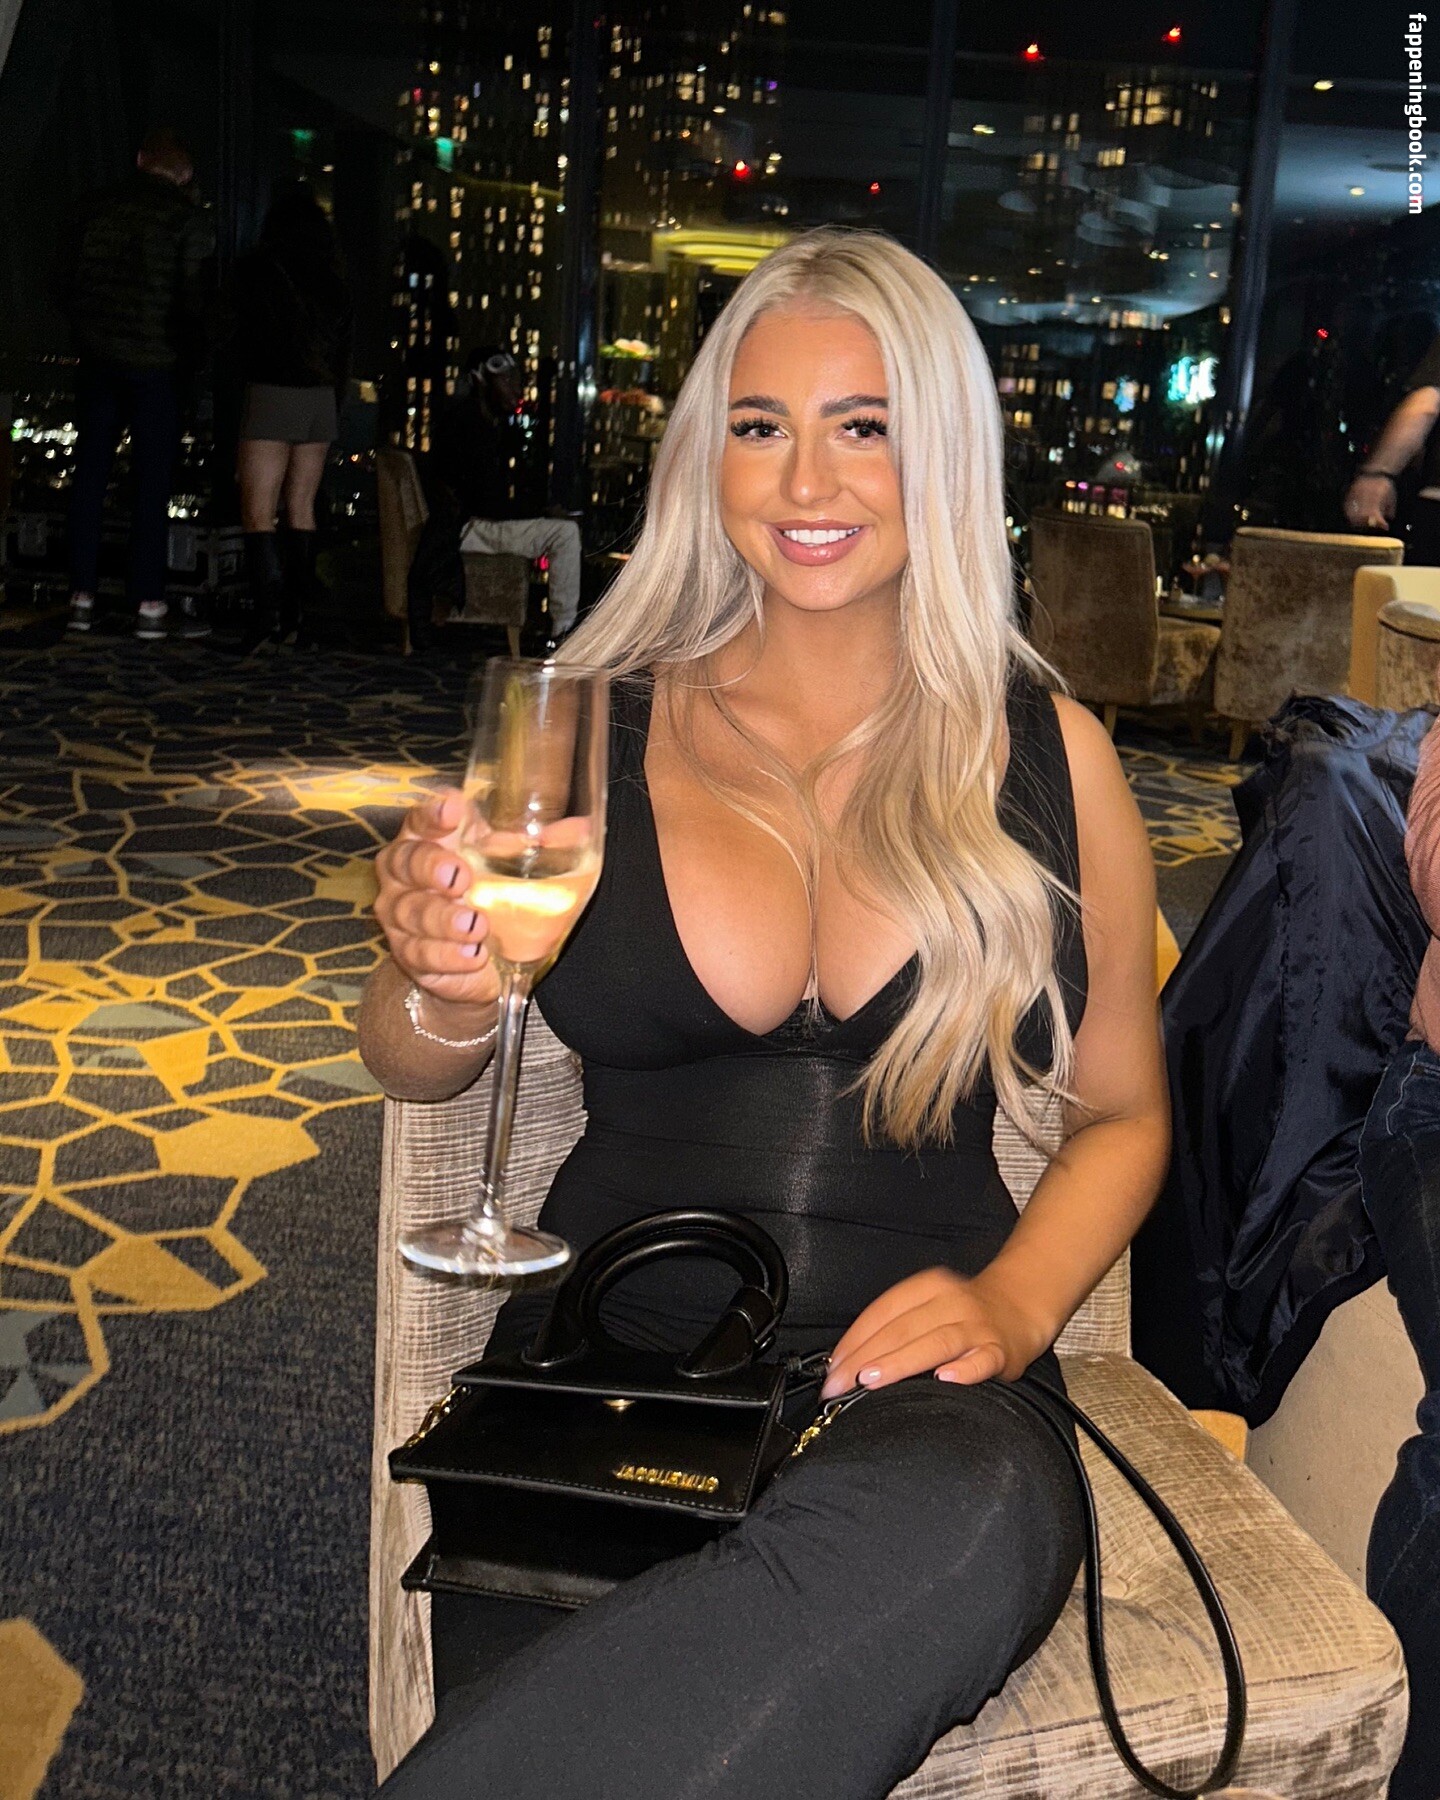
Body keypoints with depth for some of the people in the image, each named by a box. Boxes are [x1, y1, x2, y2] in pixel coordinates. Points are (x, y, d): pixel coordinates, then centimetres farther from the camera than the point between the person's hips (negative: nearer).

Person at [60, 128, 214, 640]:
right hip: (157, 365, -4)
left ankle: (82, 596, 9)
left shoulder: (97, 208, 8)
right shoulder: (190, 220, -6)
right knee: (151, 482, 0)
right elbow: (197, 298, -10)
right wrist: (192, 349, 5)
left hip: (98, 361, 4)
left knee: (90, 476, 9)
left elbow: (66, 281, 10)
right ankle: (148, 602, -2)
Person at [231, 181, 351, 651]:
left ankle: (266, 607, -20)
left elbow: (245, 340, -2)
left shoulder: (256, 270, -4)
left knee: (258, 512, -6)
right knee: (301, 509, 10)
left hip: (271, 395, -5)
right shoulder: (332, 280, 9)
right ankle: (295, 614, 11)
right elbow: (344, 347, 10)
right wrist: (333, 394, 16)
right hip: (321, 399, 5)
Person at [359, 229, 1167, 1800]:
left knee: (970, 1522, -36)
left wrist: (1012, 1304, -5)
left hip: (907, 1389, 2)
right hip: (606, 1352, -1)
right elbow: (411, 1069, 14)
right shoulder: (596, 725, 7)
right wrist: (444, 993, -10)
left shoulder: (1048, 756, 8)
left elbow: (1122, 1113, 15)